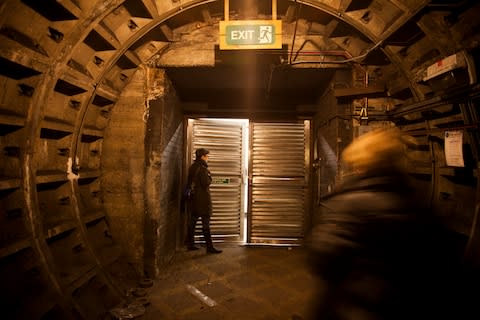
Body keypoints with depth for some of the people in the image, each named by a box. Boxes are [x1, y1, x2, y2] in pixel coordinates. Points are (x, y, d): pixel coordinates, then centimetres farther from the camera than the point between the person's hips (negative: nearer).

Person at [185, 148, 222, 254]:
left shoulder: (192, 167, 10)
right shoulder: (202, 168, -16)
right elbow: (206, 183, -17)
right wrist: (209, 177, 0)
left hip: (193, 198, 9)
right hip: (202, 199, -9)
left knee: (192, 221, 13)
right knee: (206, 223, -4)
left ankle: (190, 244, 22)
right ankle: (209, 247, 2)